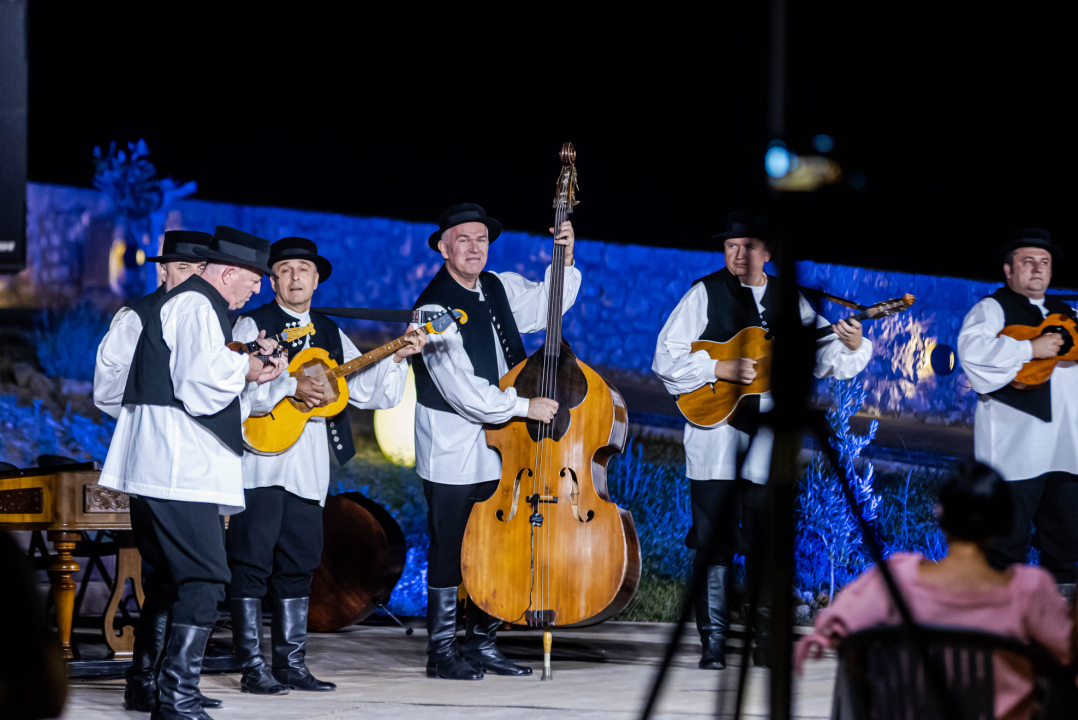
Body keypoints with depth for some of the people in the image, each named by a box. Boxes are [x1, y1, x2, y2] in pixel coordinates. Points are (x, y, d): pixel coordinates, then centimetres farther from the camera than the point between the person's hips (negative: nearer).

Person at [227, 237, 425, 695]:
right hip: (261, 462, -6)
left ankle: (291, 662, 14)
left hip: (309, 465, 6)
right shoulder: (252, 326, 0)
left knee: (298, 564, 8)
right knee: (251, 562, -4)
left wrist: (397, 357, -4)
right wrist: (290, 387, -23)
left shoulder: (331, 335, 17)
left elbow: (366, 391, 9)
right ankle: (252, 667, -2)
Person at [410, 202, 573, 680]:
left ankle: (483, 644, 19)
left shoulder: (498, 289, 7)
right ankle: (442, 653, 4)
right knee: (449, 554, -3)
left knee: (497, 551, 10)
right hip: (453, 456, -7)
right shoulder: (435, 308, -16)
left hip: (500, 451, 7)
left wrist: (565, 260, 6)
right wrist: (525, 406, -19)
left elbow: (546, 305, 23)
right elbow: (462, 391, -22)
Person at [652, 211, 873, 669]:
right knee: (714, 540, -2)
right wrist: (721, 369, -15)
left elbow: (823, 358, 6)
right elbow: (665, 359, -5)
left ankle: (768, 643, 9)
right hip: (715, 423, -2)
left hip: (769, 426, 2)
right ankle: (713, 643, 2)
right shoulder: (705, 294, 1)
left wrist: (851, 346, -15)